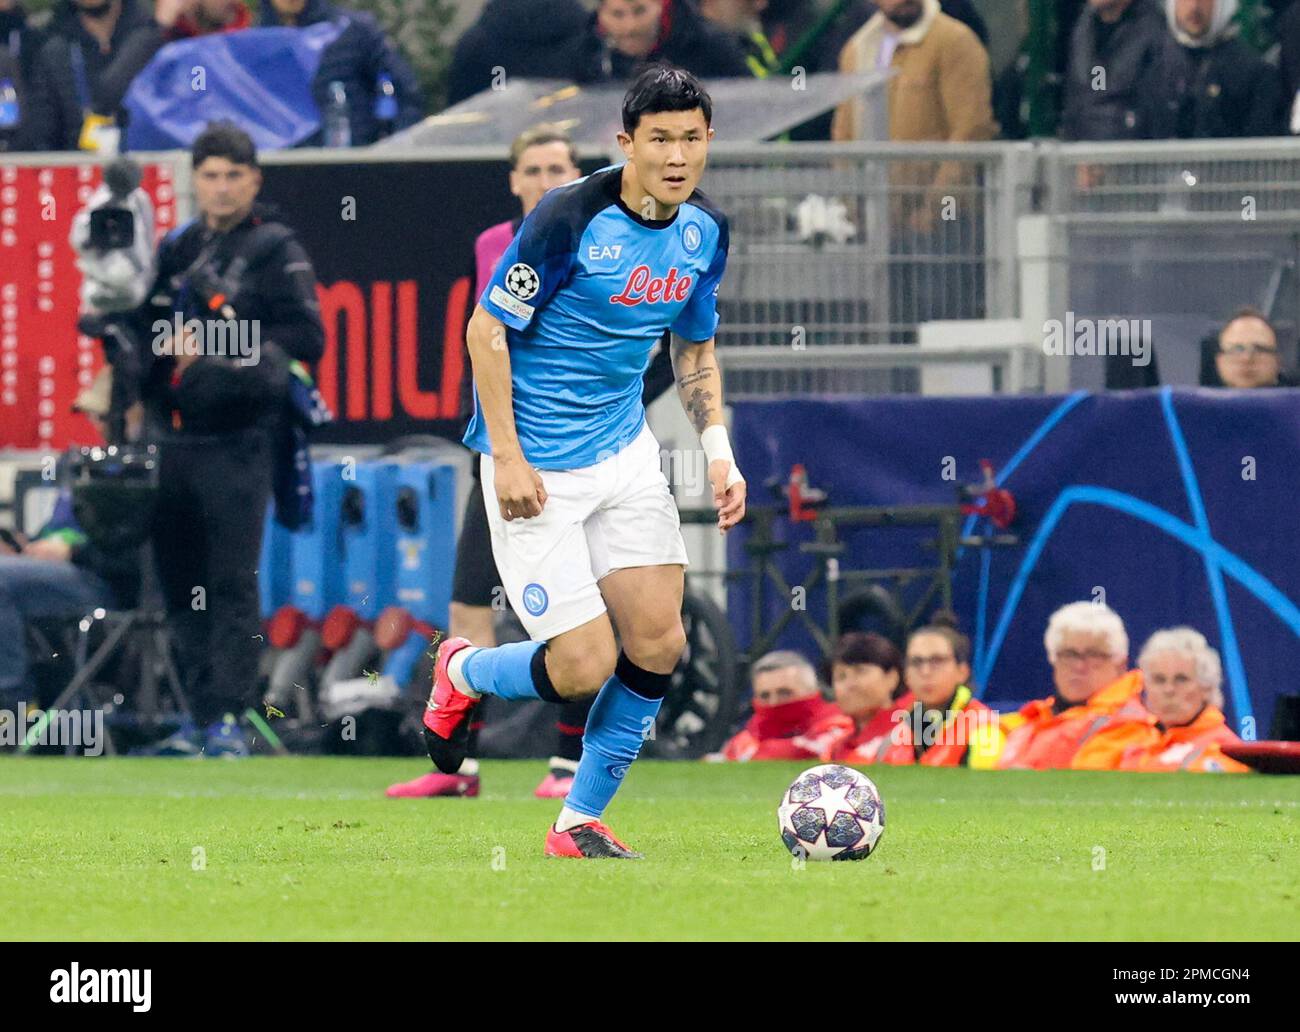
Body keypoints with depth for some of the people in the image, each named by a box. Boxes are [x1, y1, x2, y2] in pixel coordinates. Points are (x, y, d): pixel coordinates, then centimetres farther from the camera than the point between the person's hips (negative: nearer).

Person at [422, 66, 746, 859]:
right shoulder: (570, 219, -19)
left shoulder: (706, 231, 3)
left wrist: (719, 450, 5)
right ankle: (461, 674, 23)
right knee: (583, 666, -10)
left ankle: (581, 822, 13)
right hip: (538, 470, -7)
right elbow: (487, 330, -13)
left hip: (625, 454, 7)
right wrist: (507, 458, -17)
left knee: (660, 643, -3)